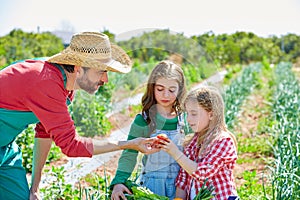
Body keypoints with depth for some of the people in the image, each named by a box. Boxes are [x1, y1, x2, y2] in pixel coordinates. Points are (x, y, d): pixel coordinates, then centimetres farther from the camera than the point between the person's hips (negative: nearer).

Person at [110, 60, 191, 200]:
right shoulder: (143, 121, -8)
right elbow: (129, 155, -9)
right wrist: (118, 182, -23)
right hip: (152, 183, -3)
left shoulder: (185, 120, 1)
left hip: (179, 184, 3)